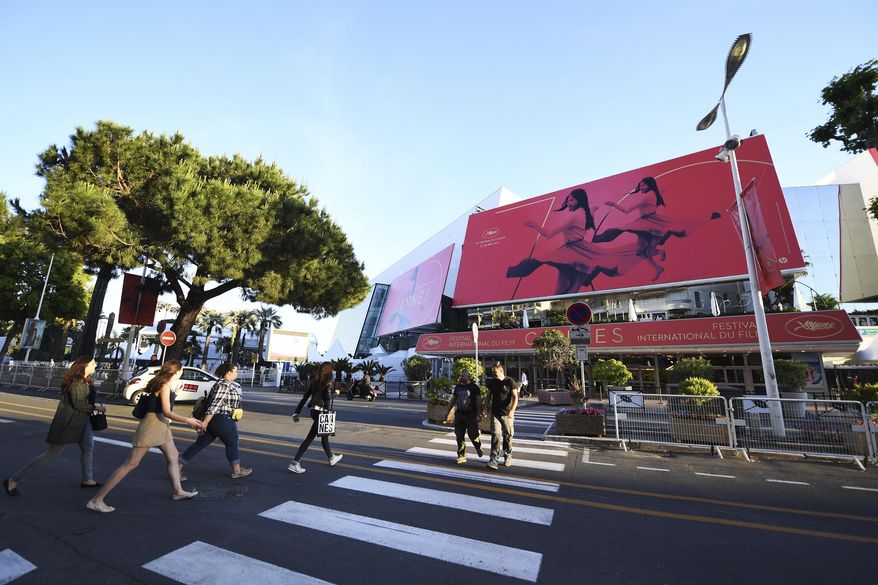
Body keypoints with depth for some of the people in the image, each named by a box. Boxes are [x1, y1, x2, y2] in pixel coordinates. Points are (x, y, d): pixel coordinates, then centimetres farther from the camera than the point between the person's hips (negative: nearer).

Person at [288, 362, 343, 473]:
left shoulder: (314, 381, 9)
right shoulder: (329, 382, -11)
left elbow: (305, 397, 7)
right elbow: (328, 397, -23)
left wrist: (297, 412, 9)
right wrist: (336, 393, -3)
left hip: (314, 411, 8)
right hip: (322, 412, -8)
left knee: (324, 434, 21)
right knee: (310, 437, -1)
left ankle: (331, 457, 37)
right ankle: (295, 462, -2)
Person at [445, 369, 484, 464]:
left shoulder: (474, 387, -5)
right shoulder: (458, 387, 10)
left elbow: (479, 401, -6)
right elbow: (453, 400, 17)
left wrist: (478, 414, -14)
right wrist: (448, 412, 15)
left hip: (471, 415, -5)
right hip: (459, 414, 5)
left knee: (473, 434, -3)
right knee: (460, 436, 4)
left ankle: (478, 447, 29)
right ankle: (461, 457, 14)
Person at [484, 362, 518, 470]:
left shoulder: (509, 382, -8)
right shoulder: (492, 382, 3)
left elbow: (515, 397, -9)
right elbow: (489, 396, 14)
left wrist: (512, 410, -19)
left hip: (507, 414, -2)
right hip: (495, 413, 2)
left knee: (508, 435, 9)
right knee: (495, 435, -8)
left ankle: (508, 456, 28)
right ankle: (494, 459, -10)